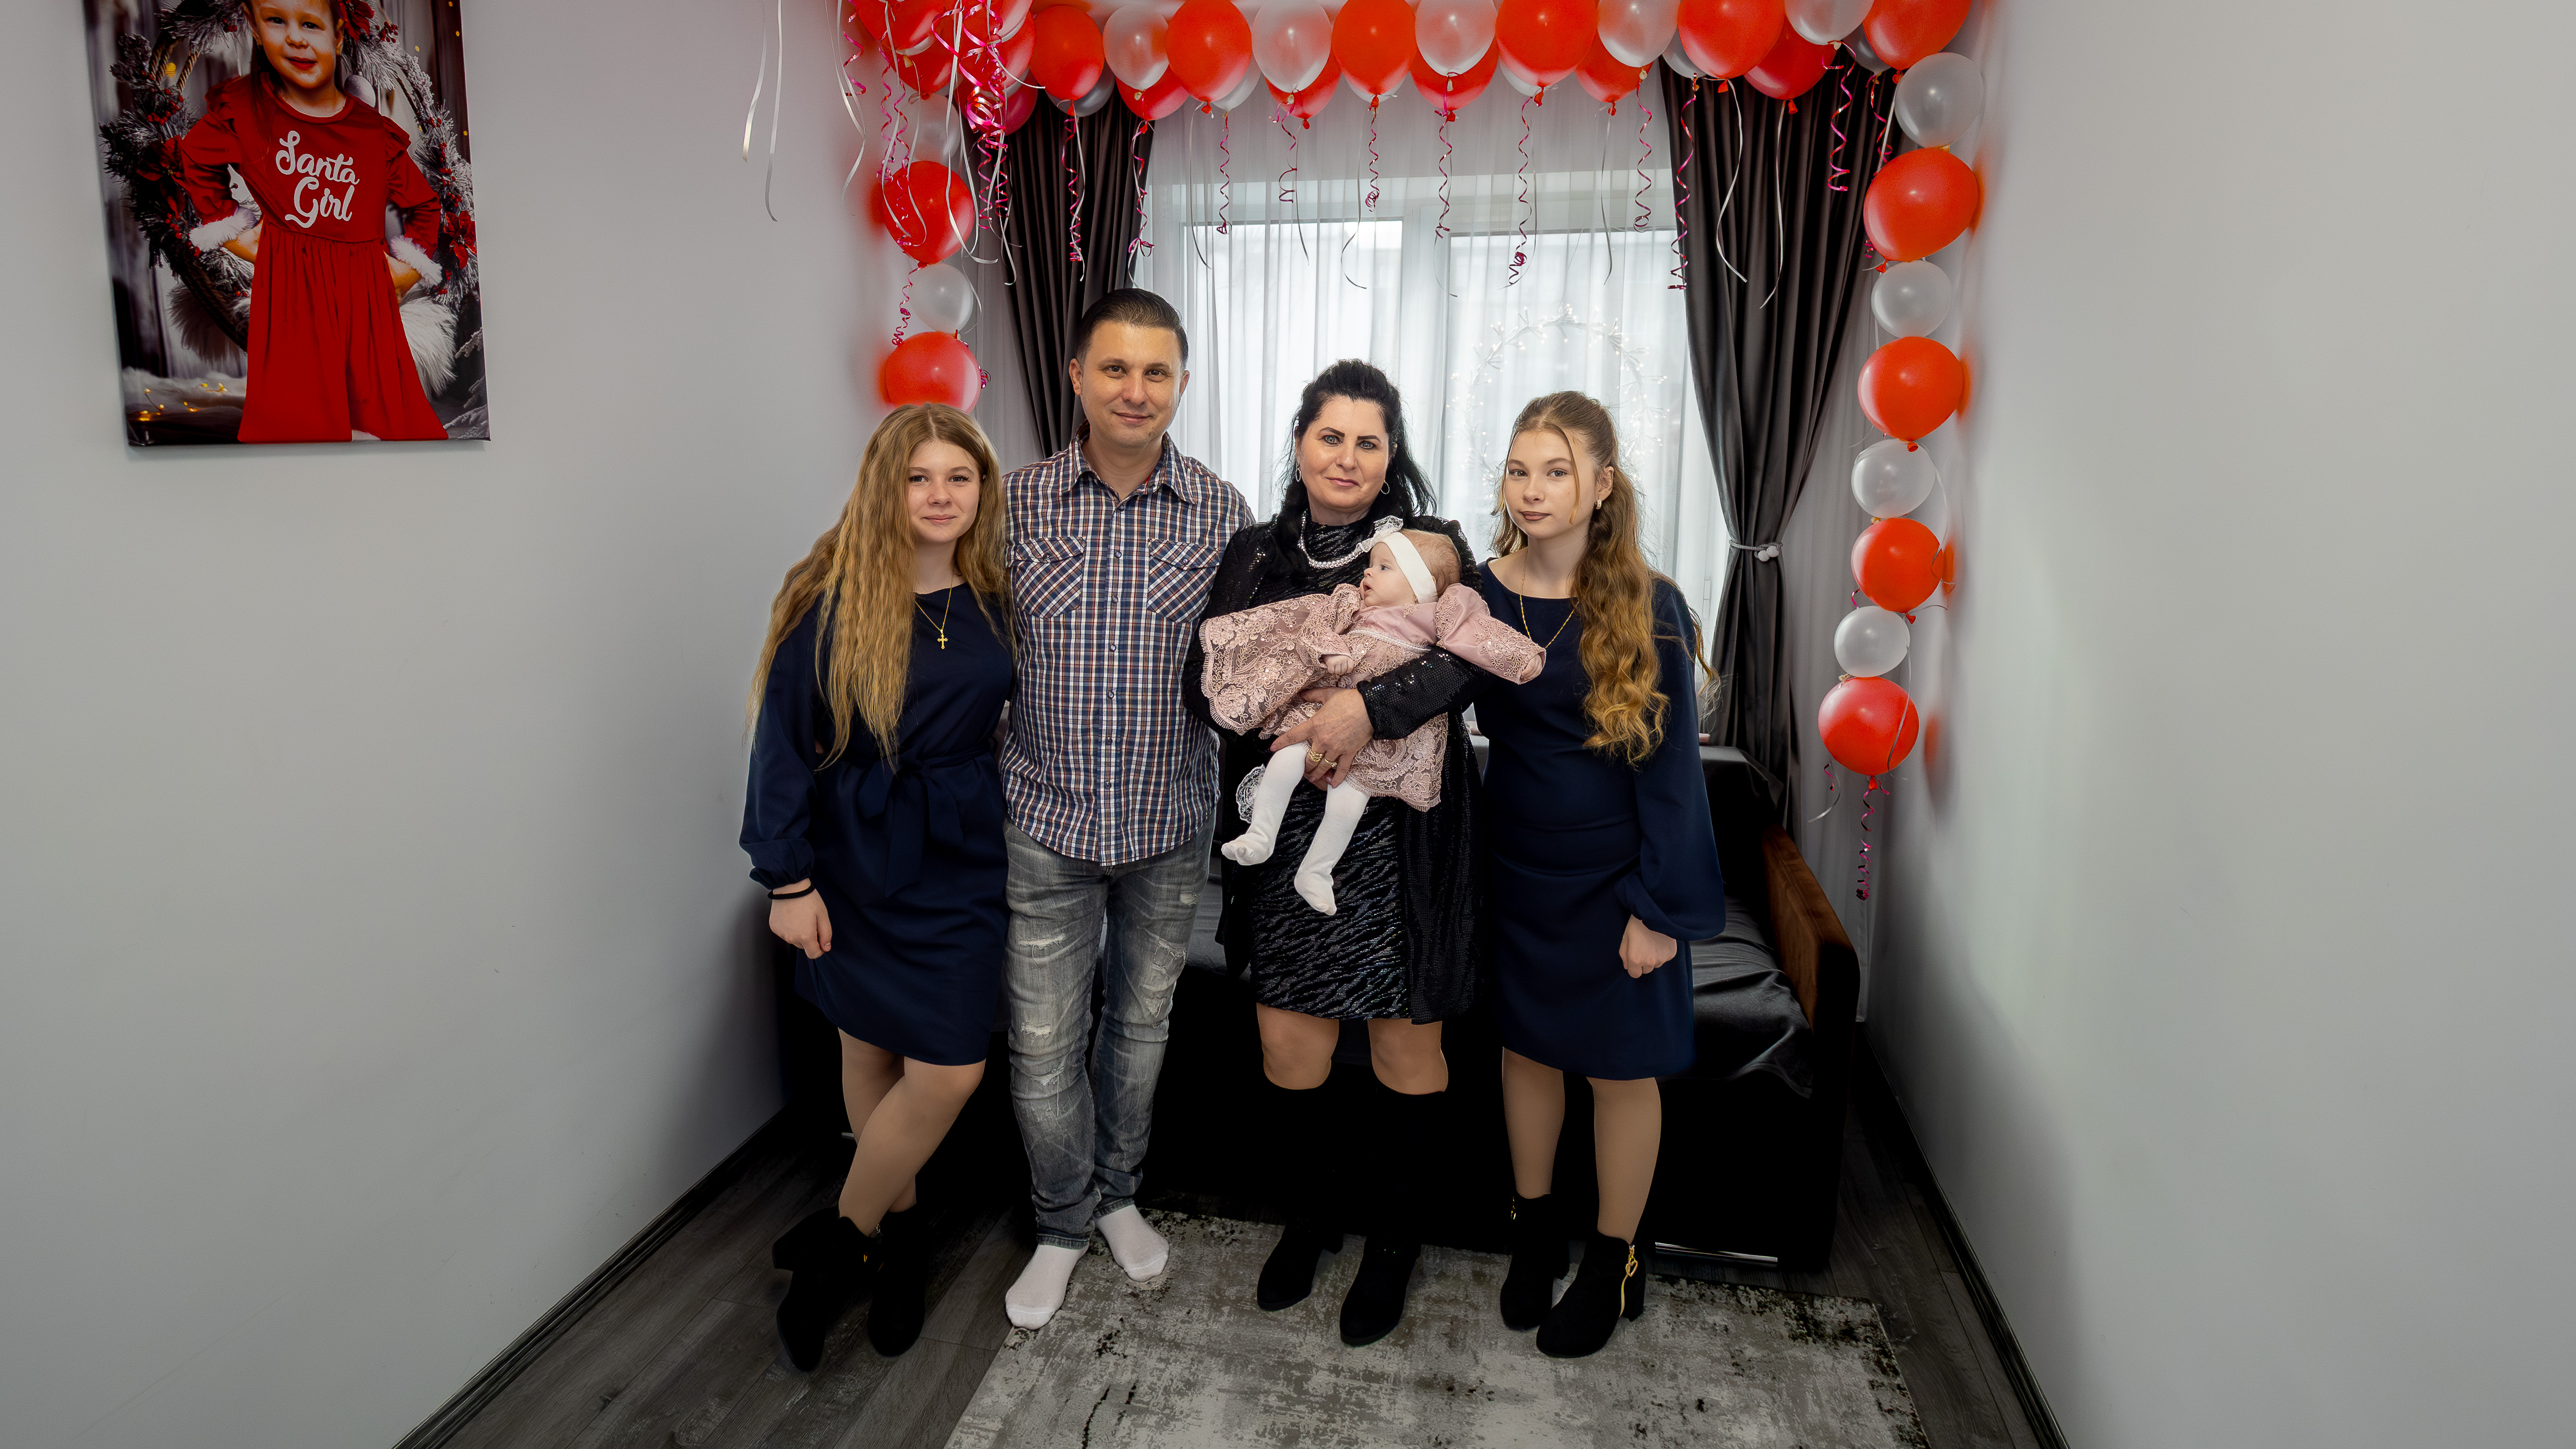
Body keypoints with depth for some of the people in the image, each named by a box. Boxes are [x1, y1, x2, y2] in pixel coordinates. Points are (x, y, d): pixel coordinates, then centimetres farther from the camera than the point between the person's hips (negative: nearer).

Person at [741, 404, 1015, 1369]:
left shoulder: (998, 602, 0)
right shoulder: (829, 599, -9)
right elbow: (783, 743, -7)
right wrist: (788, 879, -8)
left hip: (958, 860, 2)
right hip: (854, 861, -2)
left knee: (948, 1071, -1)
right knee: (871, 1051, 9)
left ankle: (838, 1242, 22)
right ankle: (897, 1233, 33)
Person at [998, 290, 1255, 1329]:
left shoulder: (1220, 510, -2)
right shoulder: (1018, 501, -4)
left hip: (1171, 821, 1)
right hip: (1045, 818, -1)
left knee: (1142, 1018, 18)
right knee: (1044, 1040, 7)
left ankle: (1117, 1192, 42)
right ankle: (1062, 1223, 31)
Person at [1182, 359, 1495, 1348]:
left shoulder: (1432, 548, 1)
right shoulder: (1255, 556, 9)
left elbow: (1467, 653, -15)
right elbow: (1206, 681, 4)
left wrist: (1367, 706, -30)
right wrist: (1285, 730, -15)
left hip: (1401, 837, -2)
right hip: (1288, 834, 2)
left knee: (1406, 1044, 8)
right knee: (1288, 1048, 5)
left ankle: (1393, 1245, 30)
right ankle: (1306, 1221, 33)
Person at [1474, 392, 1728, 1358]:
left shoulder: (1644, 607, -13)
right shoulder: (1481, 592, -4)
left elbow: (1670, 764, -12)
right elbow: (1475, 723, 6)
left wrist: (1660, 907, -13)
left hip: (1611, 879, -3)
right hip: (1517, 870, 3)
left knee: (1622, 1068, 11)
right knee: (1527, 1046, 17)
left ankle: (1613, 1263, 31)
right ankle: (1533, 1228, 40)